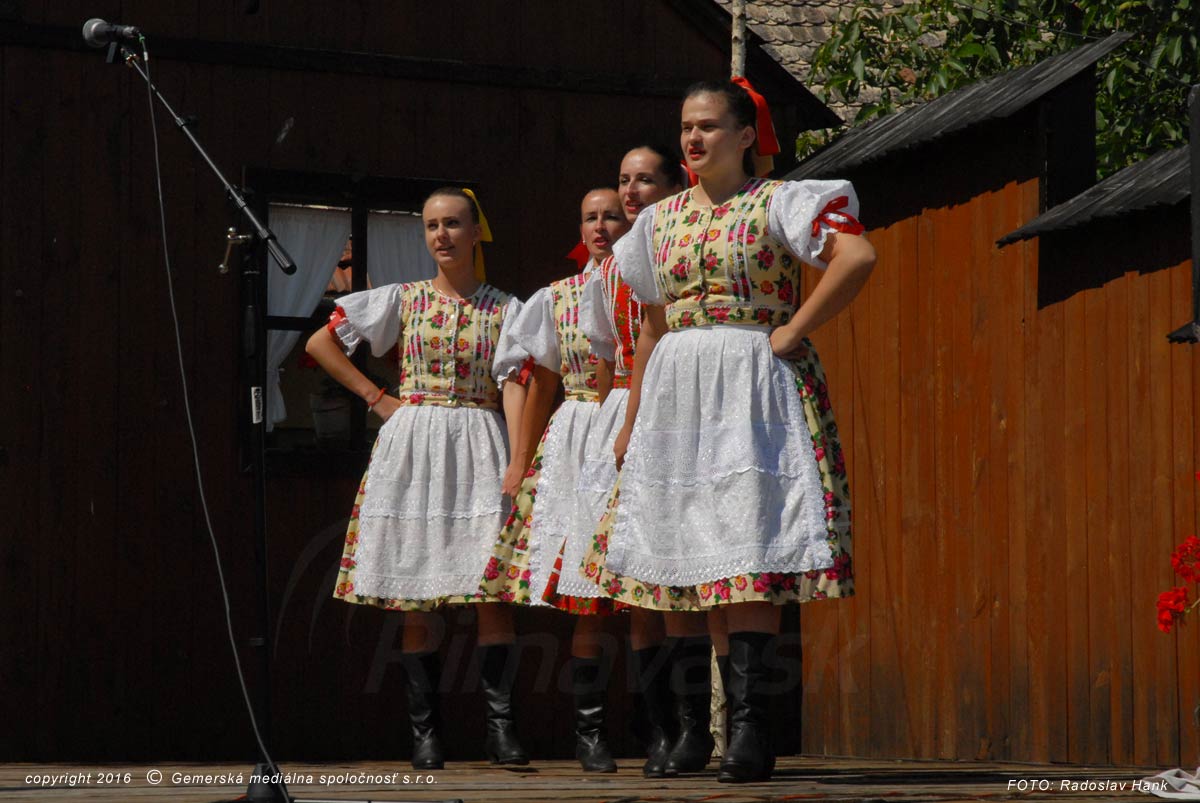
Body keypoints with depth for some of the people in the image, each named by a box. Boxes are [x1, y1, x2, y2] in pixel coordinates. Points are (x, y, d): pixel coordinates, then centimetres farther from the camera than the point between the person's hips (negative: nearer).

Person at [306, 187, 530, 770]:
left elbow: (513, 387, -3)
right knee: (414, 596, -1)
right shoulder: (402, 300, 10)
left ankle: (500, 725, -8)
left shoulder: (504, 308, 8)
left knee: (493, 589, -11)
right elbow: (320, 344, 12)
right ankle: (424, 732, 3)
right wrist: (377, 398, 6)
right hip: (412, 445, 1)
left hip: (480, 447, -1)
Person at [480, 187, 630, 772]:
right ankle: (589, 728, -3)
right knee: (588, 593, -7)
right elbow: (542, 386, 16)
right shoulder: (558, 298, 12)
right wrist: (519, 460, 13)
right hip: (577, 444, 1)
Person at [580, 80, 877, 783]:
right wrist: (631, 425, 20)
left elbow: (858, 257, -17)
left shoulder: (776, 203, -2)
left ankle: (750, 722, -18)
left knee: (751, 539, -14)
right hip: (676, 394, 6)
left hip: (755, 384, -6)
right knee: (687, 542, 3)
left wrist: (791, 332, -15)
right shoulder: (662, 220, 17)